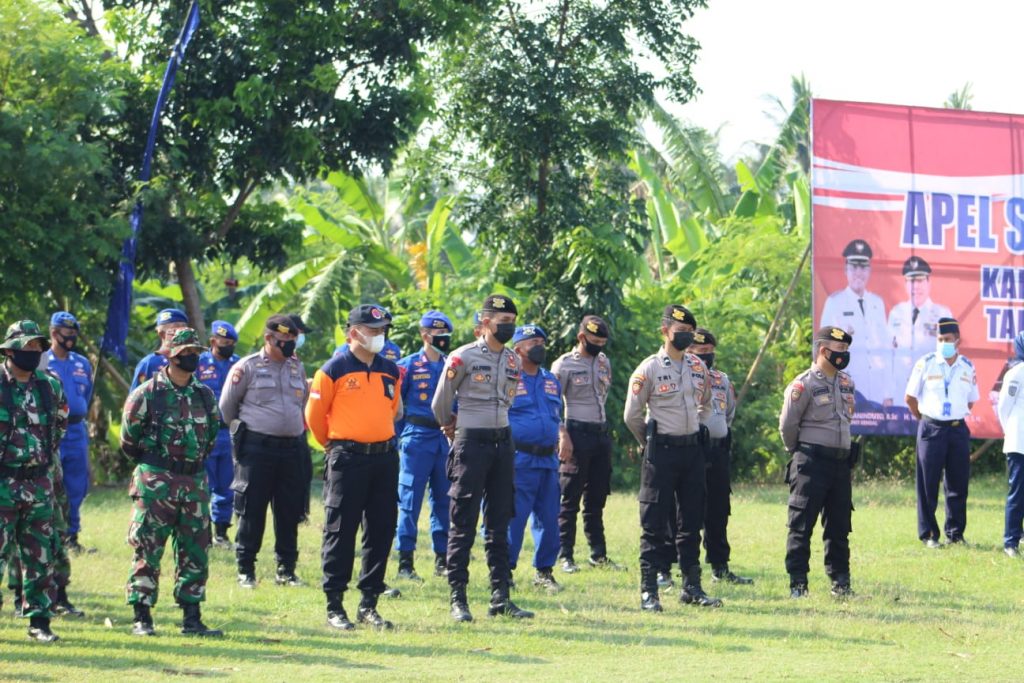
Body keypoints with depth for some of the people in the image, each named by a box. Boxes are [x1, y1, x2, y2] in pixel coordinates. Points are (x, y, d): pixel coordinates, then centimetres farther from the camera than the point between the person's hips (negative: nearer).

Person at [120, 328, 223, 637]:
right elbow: (129, 439, 2)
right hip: (155, 484, -5)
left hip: (195, 482, 5)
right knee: (147, 552, -3)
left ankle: (192, 619, 11)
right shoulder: (147, 394, -7)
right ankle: (142, 618, 1)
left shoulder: (205, 396, 9)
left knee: (195, 553, 5)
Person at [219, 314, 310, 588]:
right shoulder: (247, 367, -3)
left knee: (290, 511, 6)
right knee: (251, 510, -3)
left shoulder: (297, 368, 12)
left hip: (292, 447, 5)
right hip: (256, 449, -5)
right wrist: (242, 432, 9)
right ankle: (245, 570, 4)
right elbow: (226, 406, 3)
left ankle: (286, 570, 14)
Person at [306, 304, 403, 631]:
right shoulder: (334, 370, -7)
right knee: (341, 531, -2)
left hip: (384, 456, 6)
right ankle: (334, 605, 3)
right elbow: (314, 414, 0)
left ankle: (369, 604, 15)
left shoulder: (391, 371, 10)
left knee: (381, 530, 6)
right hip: (347, 458, -6)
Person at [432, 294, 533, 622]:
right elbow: (441, 402, 1)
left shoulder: (514, 361, 9)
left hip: (502, 441, 6)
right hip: (471, 443, -6)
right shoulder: (463, 357, -9)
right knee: (464, 524, -3)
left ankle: (500, 597, 11)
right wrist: (452, 428, 15)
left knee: (499, 523, 8)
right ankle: (458, 598, 1)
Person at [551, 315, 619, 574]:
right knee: (571, 499, -3)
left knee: (597, 498, 11)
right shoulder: (564, 365, -7)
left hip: (601, 433, 6)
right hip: (577, 433, -6)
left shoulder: (604, 362, 12)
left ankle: (599, 554, 15)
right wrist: (563, 436, -16)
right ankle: (566, 556, 0)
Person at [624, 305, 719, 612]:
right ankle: (648, 591, -2)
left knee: (691, 521, 9)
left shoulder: (698, 367, 8)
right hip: (662, 451, -6)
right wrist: (653, 444, 6)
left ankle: (692, 587, 16)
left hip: (692, 448, 6)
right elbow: (632, 416, -5)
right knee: (654, 523, -4)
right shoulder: (648, 369, -9)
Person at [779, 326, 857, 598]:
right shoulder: (804, 385, -11)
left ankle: (840, 581, 16)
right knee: (801, 525, -4)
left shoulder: (847, 383, 11)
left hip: (841, 461, 7)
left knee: (839, 525, 10)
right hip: (811, 463, -7)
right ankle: (797, 583, -1)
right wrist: (801, 454, 3)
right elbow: (787, 425, -8)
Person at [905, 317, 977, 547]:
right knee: (928, 484, -1)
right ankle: (928, 534, 5)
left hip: (958, 430, 3)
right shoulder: (925, 364, -4)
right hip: (931, 430, -3)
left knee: (958, 484, 5)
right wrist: (925, 419, 7)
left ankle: (955, 533, 14)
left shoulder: (967, 368, 5)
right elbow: (910, 398, 3)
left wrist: (957, 417, 11)